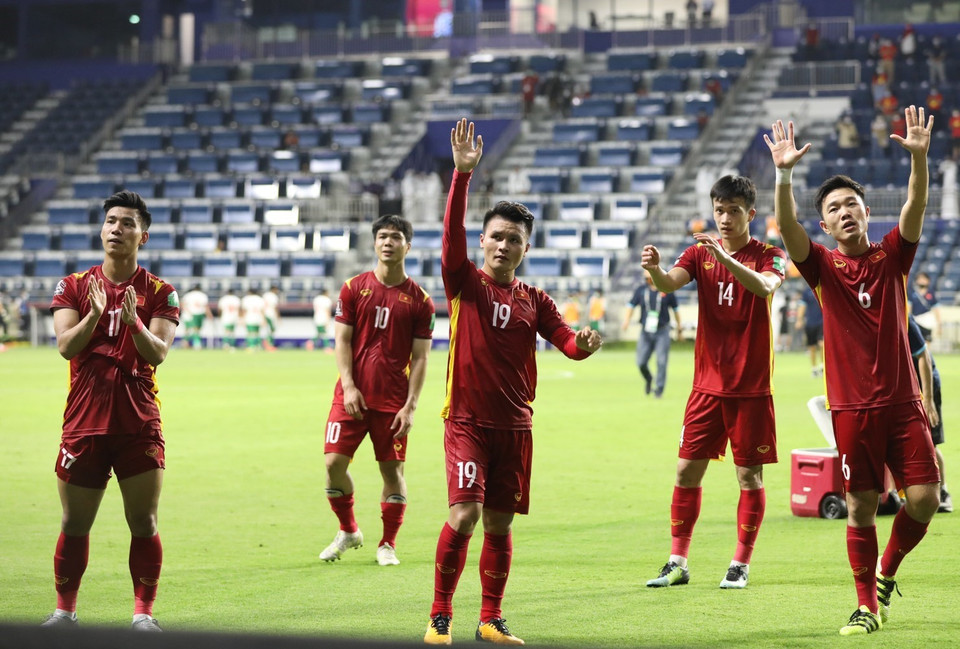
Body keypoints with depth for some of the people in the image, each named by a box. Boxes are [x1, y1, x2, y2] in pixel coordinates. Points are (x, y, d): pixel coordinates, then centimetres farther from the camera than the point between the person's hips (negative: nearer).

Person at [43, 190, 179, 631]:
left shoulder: (159, 293, 4)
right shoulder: (74, 287, 7)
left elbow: (157, 354, -8)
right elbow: (66, 347, -5)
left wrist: (134, 323, -27)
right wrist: (94, 314, -23)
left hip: (140, 425, -1)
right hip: (83, 424, 1)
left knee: (144, 523, -3)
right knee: (74, 525, 5)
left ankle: (143, 613, 6)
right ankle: (64, 611, 18)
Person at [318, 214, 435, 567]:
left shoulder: (419, 300, 1)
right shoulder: (353, 288, 4)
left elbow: (420, 358, 0)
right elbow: (342, 341, 4)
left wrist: (410, 406, -7)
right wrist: (349, 386, -8)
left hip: (393, 401, -1)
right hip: (352, 395, 1)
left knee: (392, 470, 1)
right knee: (334, 462, -5)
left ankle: (388, 544, 14)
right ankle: (348, 531, 17)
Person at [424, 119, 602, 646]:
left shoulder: (534, 300, 10)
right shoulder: (465, 282, 0)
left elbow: (567, 341, 1)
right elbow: (453, 230, -15)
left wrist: (585, 344, -24)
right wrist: (462, 173, -27)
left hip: (515, 424, 4)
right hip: (467, 419, -4)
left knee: (500, 524, 7)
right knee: (464, 515, -15)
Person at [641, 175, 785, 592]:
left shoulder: (769, 255, -3)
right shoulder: (699, 254, 5)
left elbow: (765, 287, -26)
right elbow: (669, 283, -13)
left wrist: (725, 257, -42)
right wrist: (654, 269, -37)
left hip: (752, 386, -3)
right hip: (708, 383, 3)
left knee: (749, 475, 1)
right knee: (688, 469, 2)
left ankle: (741, 565, 10)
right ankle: (677, 562, 9)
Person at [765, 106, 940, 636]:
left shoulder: (892, 256, 6)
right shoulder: (824, 267, 2)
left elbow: (915, 209, -10)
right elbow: (789, 228, -15)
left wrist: (919, 157, -27)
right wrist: (784, 174, -30)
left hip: (902, 402, 1)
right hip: (852, 407, -1)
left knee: (924, 498, -6)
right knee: (861, 507, -1)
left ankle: (887, 571, 21)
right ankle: (867, 605, 11)